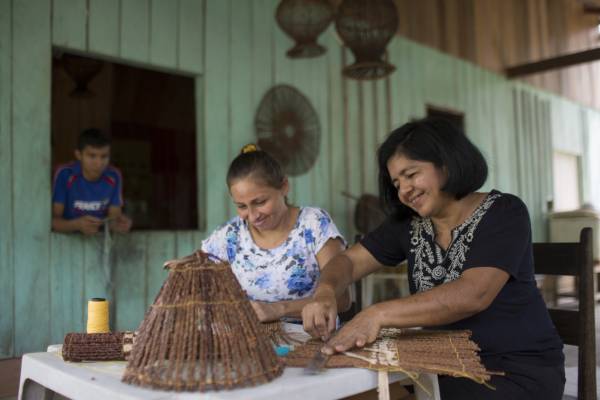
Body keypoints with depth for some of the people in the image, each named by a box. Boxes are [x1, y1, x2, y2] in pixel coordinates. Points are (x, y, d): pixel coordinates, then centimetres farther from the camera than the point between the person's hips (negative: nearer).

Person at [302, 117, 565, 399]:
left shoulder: (504, 213, -12)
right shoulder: (408, 223, 4)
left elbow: (472, 295, -26)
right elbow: (349, 261, 2)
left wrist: (379, 314, -34)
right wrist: (325, 293, -21)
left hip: (519, 367, -4)